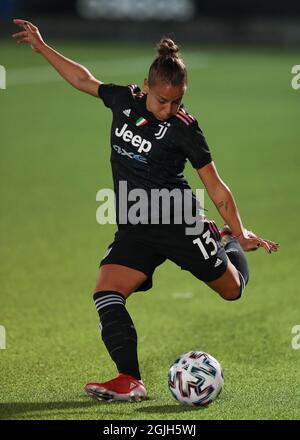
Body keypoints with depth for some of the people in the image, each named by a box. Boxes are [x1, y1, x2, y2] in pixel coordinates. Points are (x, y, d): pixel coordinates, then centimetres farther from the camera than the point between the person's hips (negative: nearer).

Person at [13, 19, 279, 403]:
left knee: (232, 290, 10)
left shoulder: (184, 128, -13)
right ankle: (130, 381, -19)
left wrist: (240, 233, -9)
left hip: (178, 223, -4)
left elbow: (215, 187, -8)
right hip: (135, 230, 4)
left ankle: (226, 240, 43)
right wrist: (41, 47, 16)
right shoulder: (124, 100, -1)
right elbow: (83, 79, 16)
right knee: (105, 294, -18)